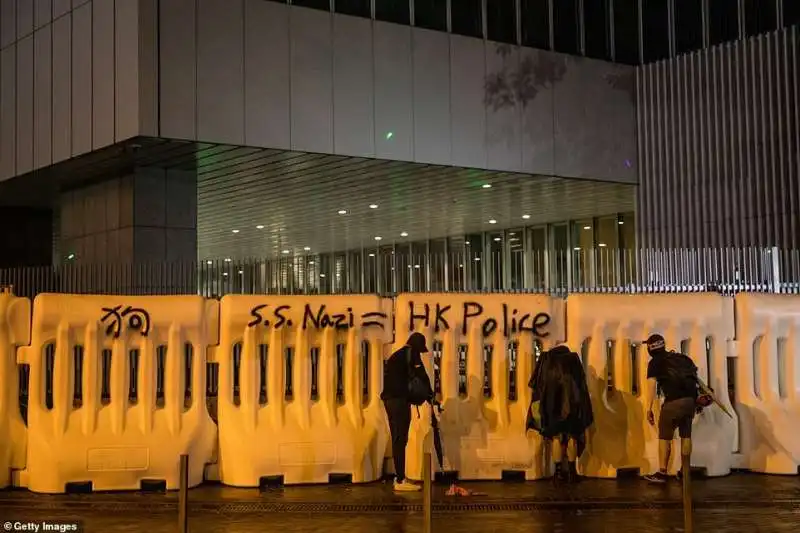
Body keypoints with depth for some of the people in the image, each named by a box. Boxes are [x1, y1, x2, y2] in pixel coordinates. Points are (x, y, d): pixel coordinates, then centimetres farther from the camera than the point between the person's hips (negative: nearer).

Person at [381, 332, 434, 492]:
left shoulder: (397, 355, 24)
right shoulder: (410, 352, -3)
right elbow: (420, 374, -10)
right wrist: (430, 394, 1)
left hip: (390, 398, 9)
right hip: (399, 399, -9)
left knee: (398, 439, 15)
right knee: (400, 439, -8)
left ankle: (399, 477, 21)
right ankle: (401, 481, -8)